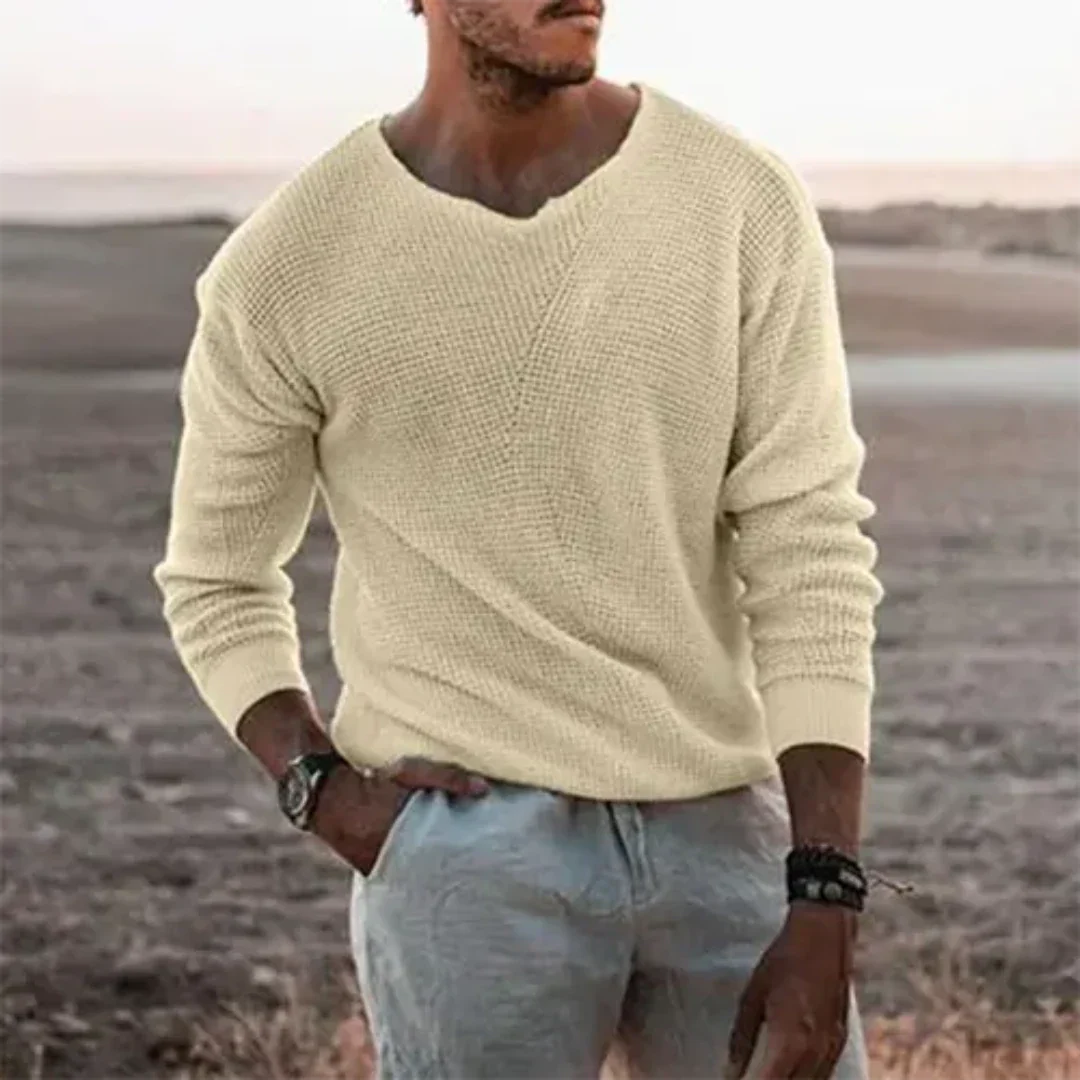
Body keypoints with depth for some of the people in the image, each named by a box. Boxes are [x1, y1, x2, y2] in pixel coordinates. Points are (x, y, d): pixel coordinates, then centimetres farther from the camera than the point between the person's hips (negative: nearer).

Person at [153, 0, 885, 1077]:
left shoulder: (748, 206, -4)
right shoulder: (282, 271, -7)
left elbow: (813, 563, -7)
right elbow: (215, 582, 8)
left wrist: (823, 910, -14)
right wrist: (325, 789, -10)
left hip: (727, 836, 2)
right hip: (467, 845, -2)